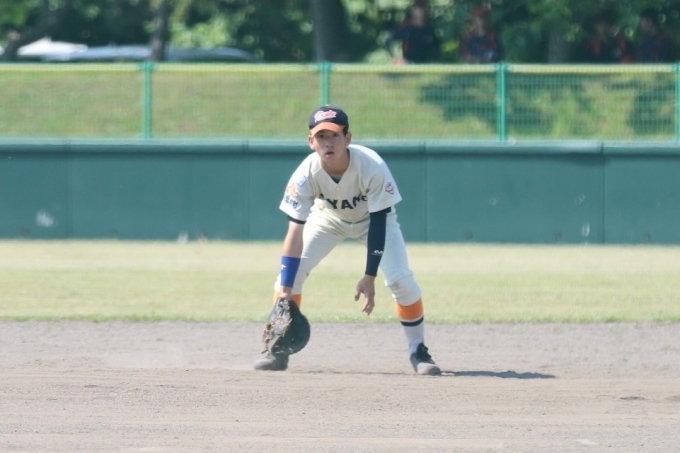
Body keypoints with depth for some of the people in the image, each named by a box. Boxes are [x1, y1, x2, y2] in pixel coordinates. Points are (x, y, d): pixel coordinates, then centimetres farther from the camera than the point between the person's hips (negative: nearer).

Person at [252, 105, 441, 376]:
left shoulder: (373, 167, -37)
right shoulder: (307, 174, -33)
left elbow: (378, 224, -30)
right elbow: (295, 232, -32)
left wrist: (369, 277, -31)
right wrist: (285, 289, -37)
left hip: (372, 218, -2)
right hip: (329, 218, 2)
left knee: (401, 279, -19)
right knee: (291, 270, -15)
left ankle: (418, 351, 0)